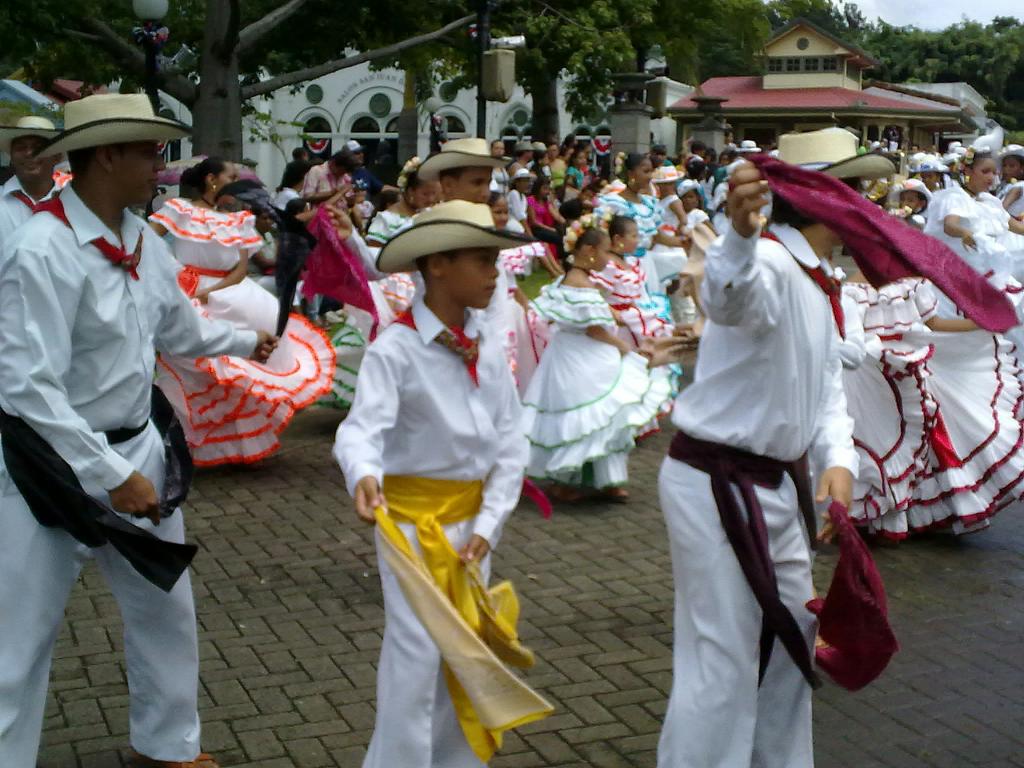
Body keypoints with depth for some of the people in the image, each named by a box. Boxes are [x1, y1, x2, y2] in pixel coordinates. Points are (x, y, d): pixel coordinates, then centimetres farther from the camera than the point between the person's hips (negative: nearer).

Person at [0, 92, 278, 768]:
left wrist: (245, 341, 34)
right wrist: (112, 476, -25)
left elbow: (181, 328, 20)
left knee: (167, 609, 20)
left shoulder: (143, 241, 1)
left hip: (136, 447, 8)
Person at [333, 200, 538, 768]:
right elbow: (364, 426, -30)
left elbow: (509, 444, 0)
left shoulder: (488, 348, -1)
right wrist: (363, 476, -52)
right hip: (413, 514, -6)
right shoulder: (395, 348, -18)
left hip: (475, 514, 6)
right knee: (416, 657, -2)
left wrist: (487, 526, -8)